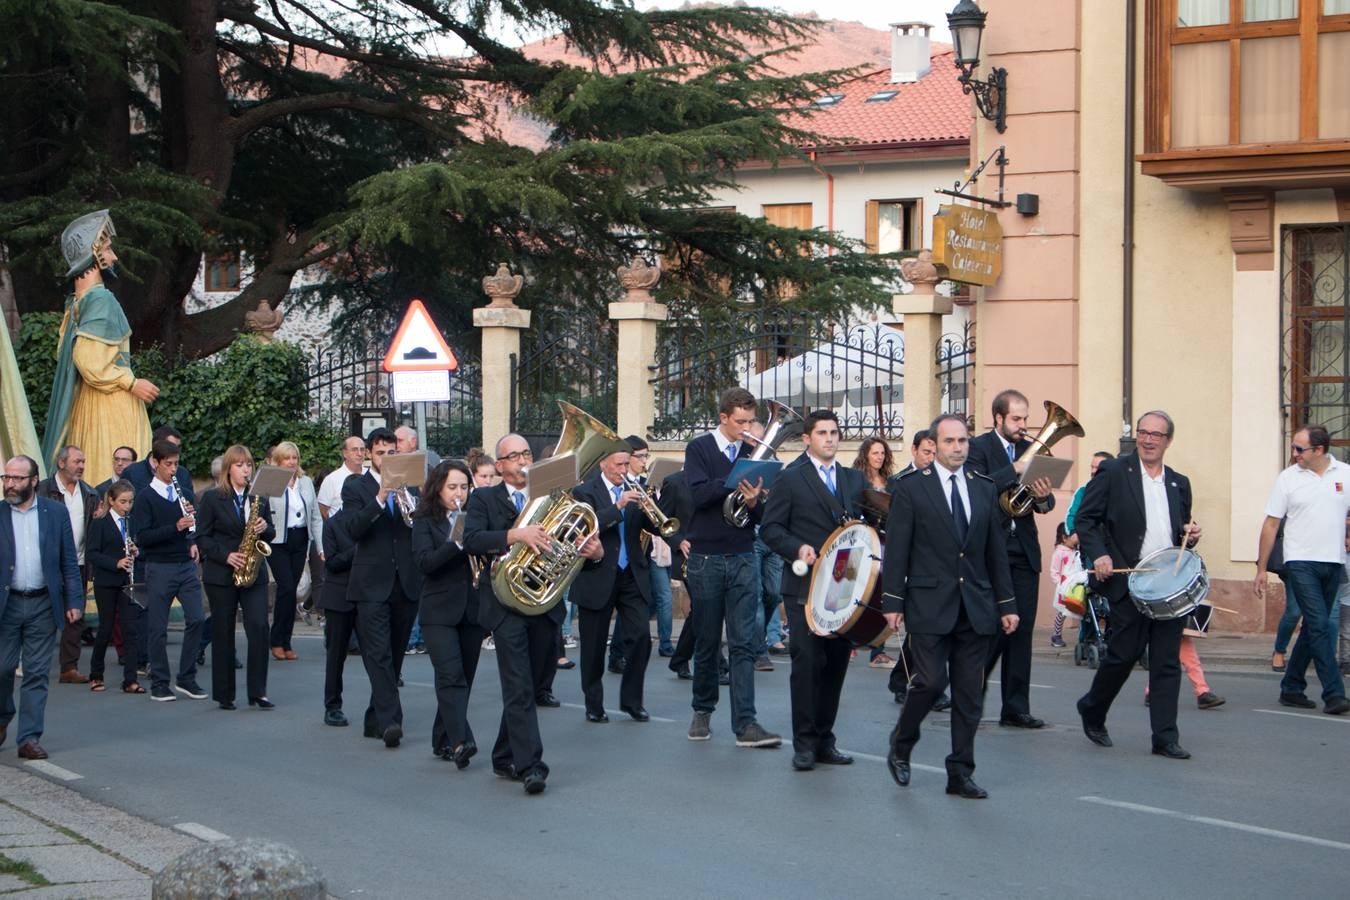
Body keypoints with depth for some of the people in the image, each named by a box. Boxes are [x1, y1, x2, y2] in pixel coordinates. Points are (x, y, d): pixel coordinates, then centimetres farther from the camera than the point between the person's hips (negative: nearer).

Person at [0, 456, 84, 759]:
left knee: (37, 674, 1)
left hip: (43, 605, 0)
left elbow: (69, 562, 5)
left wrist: (74, 601, -2)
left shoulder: (56, 512, 4)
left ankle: (29, 738, 5)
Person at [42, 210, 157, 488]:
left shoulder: (78, 300, 12)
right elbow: (89, 360, -23)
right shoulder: (100, 299, -16)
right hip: (111, 402, -10)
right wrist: (131, 383, -15)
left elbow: (64, 351, 18)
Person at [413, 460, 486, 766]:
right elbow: (424, 561, -12)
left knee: (464, 678, 7)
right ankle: (460, 741, -24)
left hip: (472, 610, 4)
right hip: (440, 611, -4)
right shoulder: (425, 522, 1)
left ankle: (443, 739, 19)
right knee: (451, 675, -15)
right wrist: (457, 543, -23)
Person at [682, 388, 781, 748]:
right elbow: (699, 494, -15)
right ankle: (703, 711, 23)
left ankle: (745, 723, -9)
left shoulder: (753, 453, 8)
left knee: (743, 643, -5)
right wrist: (736, 481, -24)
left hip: (743, 558, 2)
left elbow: (760, 515, 6)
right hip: (706, 558, -2)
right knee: (706, 641, 8)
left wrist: (753, 501, -16)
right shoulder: (699, 449, 0)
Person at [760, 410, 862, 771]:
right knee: (807, 663, -8)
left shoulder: (856, 480, 15)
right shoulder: (790, 480, 2)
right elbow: (769, 528, -1)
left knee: (836, 664, 6)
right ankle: (804, 743, -2)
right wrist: (798, 548, -16)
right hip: (805, 588, -4)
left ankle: (824, 740, 14)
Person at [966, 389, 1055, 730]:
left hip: (1024, 551, 5)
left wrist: (1043, 497, -14)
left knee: (1021, 629, 4)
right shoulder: (979, 447, -2)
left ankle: (1016, 709, 7)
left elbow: (1046, 504, 8)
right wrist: (1015, 471, -23)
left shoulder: (1030, 450, 13)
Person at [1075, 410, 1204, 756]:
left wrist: (1190, 536, 1)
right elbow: (1085, 519, -1)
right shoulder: (1113, 472, 0)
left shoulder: (1179, 483, 16)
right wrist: (1098, 555, -15)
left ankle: (1165, 738, 5)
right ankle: (1092, 711, 25)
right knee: (1122, 655, 1)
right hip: (1128, 582, -4)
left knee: (1167, 662, 1)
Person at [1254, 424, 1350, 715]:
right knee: (1319, 625, -13)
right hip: (1301, 563, -3)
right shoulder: (1288, 478, 0)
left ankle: (1291, 688, 21)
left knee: (1313, 628, 10)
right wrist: (1261, 568, 2)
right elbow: (1271, 524, 3)